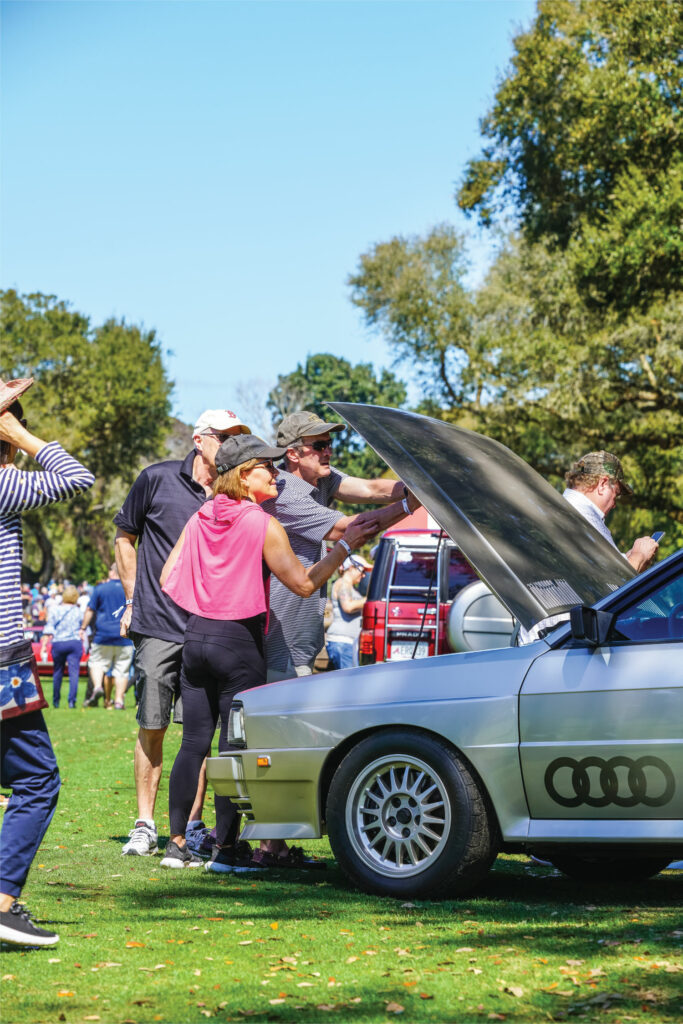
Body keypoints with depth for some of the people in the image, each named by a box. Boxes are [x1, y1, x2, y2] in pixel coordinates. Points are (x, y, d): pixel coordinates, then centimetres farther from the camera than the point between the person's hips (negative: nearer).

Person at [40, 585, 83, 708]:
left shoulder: (55, 609, 3)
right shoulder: (78, 611, 5)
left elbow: (48, 630, -1)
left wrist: (43, 646, -1)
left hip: (58, 643, 1)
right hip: (74, 642, -1)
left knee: (57, 672, 13)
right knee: (74, 672, -4)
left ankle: (56, 701, 19)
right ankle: (72, 700, -15)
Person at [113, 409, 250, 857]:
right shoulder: (158, 479, 0)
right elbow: (124, 535, 12)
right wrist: (135, 600, 8)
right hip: (157, 626, -2)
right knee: (152, 727, 1)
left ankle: (193, 825, 11)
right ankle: (145, 826, 11)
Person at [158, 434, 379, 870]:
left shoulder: (201, 519, 8)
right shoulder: (264, 526, -10)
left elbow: (168, 578, 10)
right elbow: (304, 583, -12)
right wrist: (346, 545, -6)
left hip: (196, 636, 6)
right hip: (239, 642, -6)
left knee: (194, 742, 10)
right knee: (235, 746, -1)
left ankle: (178, 842, 12)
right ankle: (226, 847, 2)